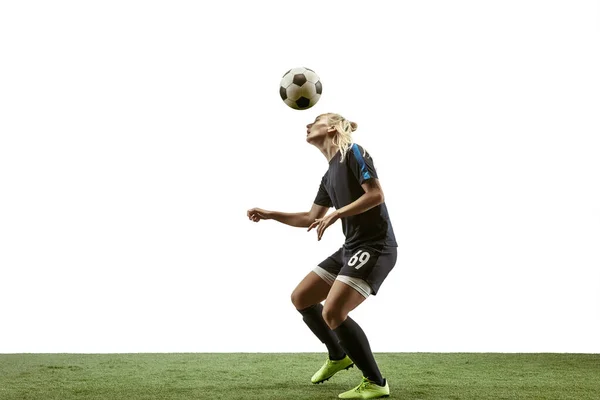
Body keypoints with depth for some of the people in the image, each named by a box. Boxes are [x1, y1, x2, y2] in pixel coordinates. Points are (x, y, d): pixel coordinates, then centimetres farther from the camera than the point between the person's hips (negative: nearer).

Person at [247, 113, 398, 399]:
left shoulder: (353, 153, -7)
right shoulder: (329, 175, 18)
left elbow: (376, 194, -18)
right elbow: (310, 219, 24)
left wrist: (336, 214, -21)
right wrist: (270, 215, 19)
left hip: (376, 247, -9)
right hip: (351, 248, 9)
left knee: (333, 313, -22)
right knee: (301, 298, 11)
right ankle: (338, 357, 30)